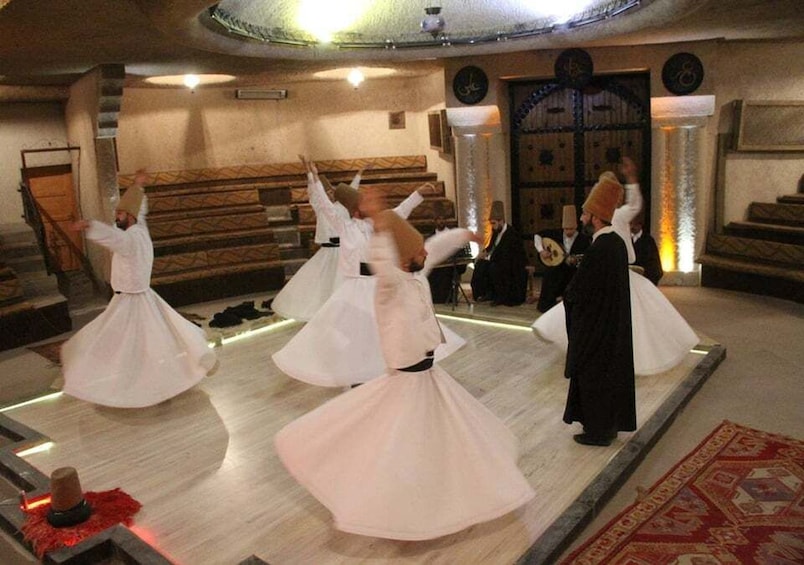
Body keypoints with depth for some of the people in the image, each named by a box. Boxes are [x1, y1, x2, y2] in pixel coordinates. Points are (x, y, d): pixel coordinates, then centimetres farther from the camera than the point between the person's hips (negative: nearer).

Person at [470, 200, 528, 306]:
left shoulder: (511, 233, -22)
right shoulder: (496, 230, 4)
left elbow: (504, 254, -28)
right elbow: (491, 246, 13)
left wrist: (488, 255, -23)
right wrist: (484, 253, -7)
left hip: (514, 263, -9)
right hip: (501, 259, 9)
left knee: (493, 267, -31)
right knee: (480, 265, -7)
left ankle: (501, 297, -16)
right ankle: (488, 293, 0)